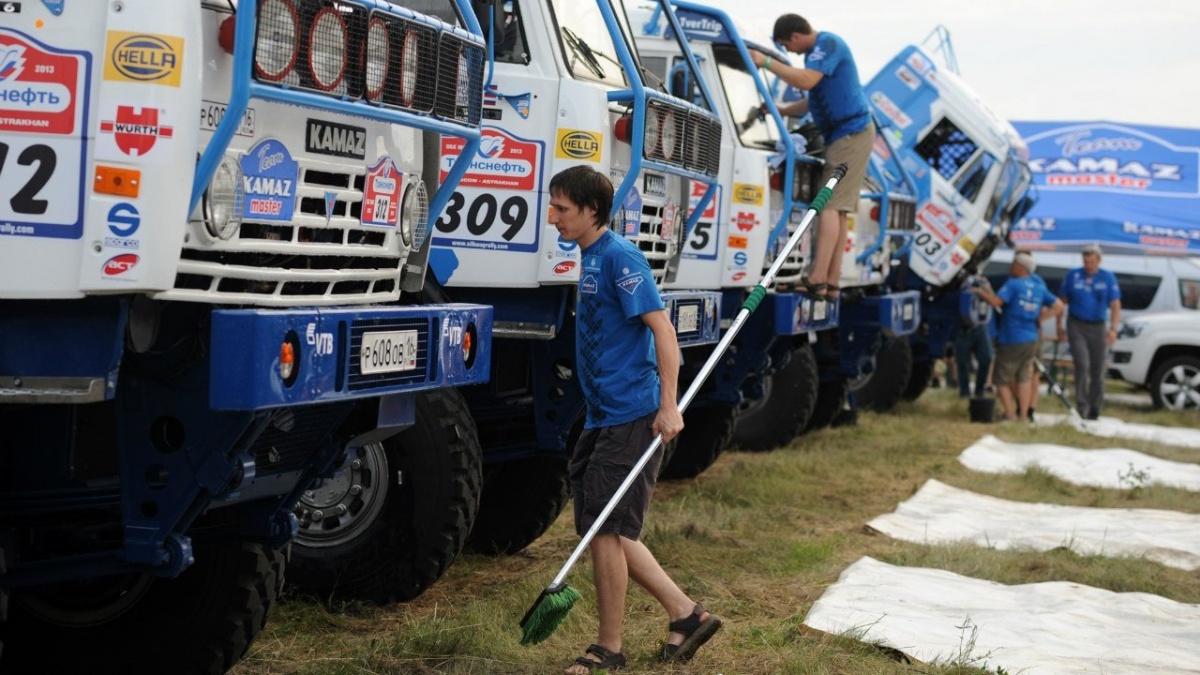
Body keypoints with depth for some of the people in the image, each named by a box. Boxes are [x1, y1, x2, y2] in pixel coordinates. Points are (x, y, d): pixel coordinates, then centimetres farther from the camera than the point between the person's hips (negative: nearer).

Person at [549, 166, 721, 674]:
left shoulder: (619, 257, -13)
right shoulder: (591, 258, 15)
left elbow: (661, 327, -19)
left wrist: (668, 406, -23)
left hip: (629, 419, -10)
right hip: (602, 417, 10)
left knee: (605, 530, -4)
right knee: (605, 529, 12)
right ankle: (686, 613, 20)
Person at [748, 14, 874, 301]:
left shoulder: (828, 44, -12)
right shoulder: (817, 51, 18)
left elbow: (806, 81, -27)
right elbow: (815, 99, 28)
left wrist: (767, 62, -20)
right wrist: (782, 111, 25)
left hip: (851, 132, -10)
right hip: (843, 134, 10)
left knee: (829, 204, -15)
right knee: (839, 207, 6)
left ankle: (817, 279, -21)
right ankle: (831, 282, 5)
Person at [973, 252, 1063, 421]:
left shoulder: (1013, 284, -12)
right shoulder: (1040, 288, 9)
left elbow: (996, 301, -24)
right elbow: (1058, 306, 12)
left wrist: (980, 292, -9)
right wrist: (1039, 318, 13)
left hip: (1011, 341, -6)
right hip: (1030, 340, 6)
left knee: (1002, 379, 3)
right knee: (1024, 378, 14)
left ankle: (1010, 413, -5)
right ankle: (1023, 414, 10)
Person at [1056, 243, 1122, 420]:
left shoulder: (1108, 278, 1)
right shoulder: (1073, 276, 0)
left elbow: (1115, 305, -4)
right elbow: (1061, 301, 7)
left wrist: (1113, 329, -16)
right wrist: (1059, 325, 4)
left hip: (1097, 327, 2)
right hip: (1076, 326, -1)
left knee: (1097, 369, 6)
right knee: (1082, 364, -15)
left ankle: (1094, 408, 17)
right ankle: (1082, 406, -12)